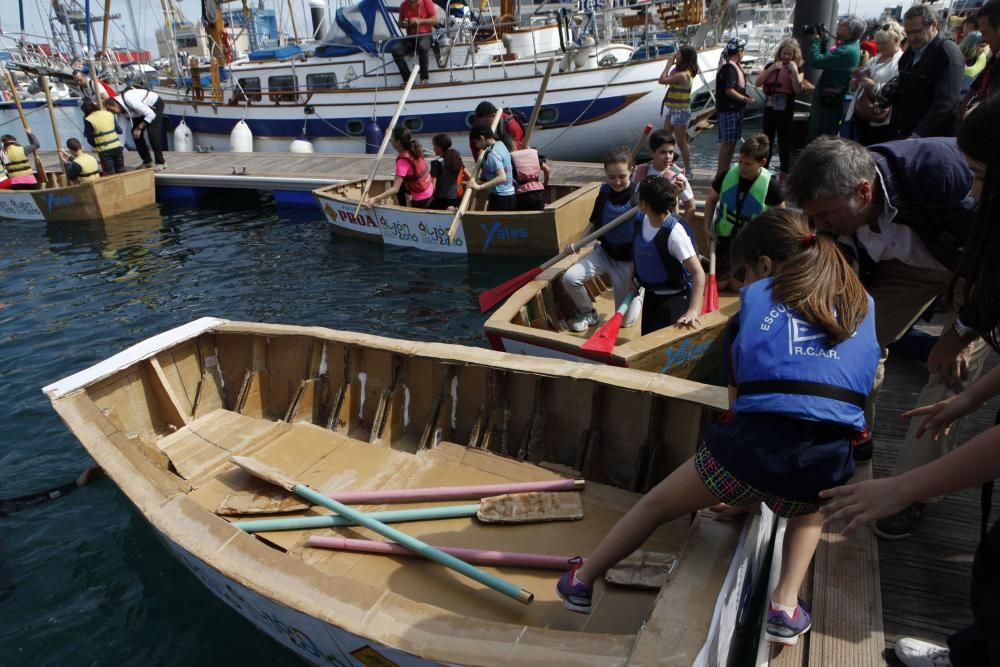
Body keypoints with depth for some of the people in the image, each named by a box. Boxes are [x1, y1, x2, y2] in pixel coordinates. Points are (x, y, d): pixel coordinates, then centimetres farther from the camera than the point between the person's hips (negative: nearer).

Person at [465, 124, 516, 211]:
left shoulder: (492, 153, -19)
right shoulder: (500, 145, 10)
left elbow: (502, 177, -30)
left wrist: (479, 187, -32)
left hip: (500, 197, -10)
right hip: (509, 195, 10)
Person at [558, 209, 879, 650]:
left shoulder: (757, 295, 15)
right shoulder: (862, 303, 22)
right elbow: (861, 383, 23)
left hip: (757, 440, -2)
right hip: (828, 462, 3)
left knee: (656, 504, 21)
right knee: (810, 510, 40)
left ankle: (583, 581, 38)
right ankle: (786, 605, 20)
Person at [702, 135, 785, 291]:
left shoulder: (770, 185, -19)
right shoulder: (726, 175, -14)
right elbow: (711, 199, 5)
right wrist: (707, 226, -3)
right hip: (724, 237, 2)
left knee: (739, 284, -3)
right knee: (719, 284, 7)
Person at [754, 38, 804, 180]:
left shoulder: (797, 68, 0)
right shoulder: (771, 65, 7)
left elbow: (798, 89, -13)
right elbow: (758, 83, -3)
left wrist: (794, 71, -20)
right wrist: (771, 69, -12)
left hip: (785, 110, -3)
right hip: (769, 108, 3)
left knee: (784, 141, 3)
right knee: (767, 140, 10)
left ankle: (784, 173, 10)